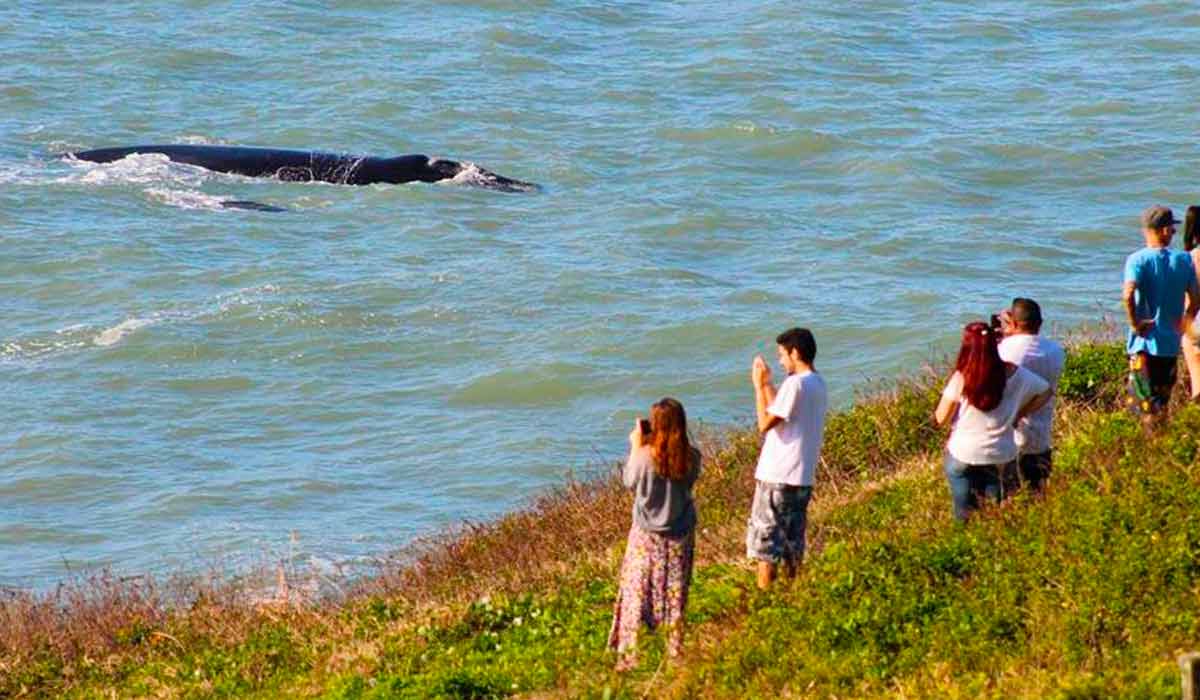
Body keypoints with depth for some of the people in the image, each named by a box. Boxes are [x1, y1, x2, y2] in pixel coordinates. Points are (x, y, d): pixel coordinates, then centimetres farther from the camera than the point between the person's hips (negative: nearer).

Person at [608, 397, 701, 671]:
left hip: (647, 536, -3)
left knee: (635, 594, 6)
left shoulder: (645, 456, -21)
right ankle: (676, 651, 20)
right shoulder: (691, 457, -12)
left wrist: (635, 446, 5)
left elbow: (629, 481, -4)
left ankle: (628, 655, 6)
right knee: (675, 595, 15)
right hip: (680, 536, 3)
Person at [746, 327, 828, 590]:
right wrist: (767, 383, 17)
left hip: (777, 476, -9)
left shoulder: (795, 384, -17)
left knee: (765, 538, -3)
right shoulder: (818, 385, 12)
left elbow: (766, 423, -17)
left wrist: (759, 386, -9)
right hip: (802, 477, 9)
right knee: (792, 540, 13)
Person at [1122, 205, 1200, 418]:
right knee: (1162, 403, 18)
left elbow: (1128, 294, -26)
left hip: (1144, 343, -4)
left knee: (1147, 407, -3)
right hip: (1171, 344, 4)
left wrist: (1134, 323, -14)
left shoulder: (1138, 259, -10)